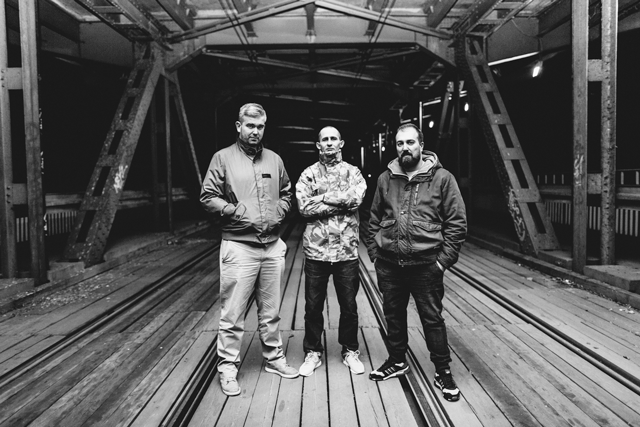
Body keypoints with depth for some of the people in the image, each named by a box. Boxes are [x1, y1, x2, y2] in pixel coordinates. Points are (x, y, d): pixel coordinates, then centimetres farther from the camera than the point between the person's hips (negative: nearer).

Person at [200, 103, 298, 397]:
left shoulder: (274, 159, 10)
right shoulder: (223, 158, -3)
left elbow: (286, 193, 19)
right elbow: (208, 197, -5)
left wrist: (278, 213, 2)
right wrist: (239, 212, -13)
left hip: (273, 246, 5)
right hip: (238, 247, -4)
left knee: (271, 311, 16)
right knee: (233, 315, 2)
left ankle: (274, 358, 32)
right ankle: (228, 368, 17)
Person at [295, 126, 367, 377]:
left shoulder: (353, 172, 5)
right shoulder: (308, 174, 3)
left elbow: (356, 198, -14)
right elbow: (304, 208, -11)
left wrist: (323, 198, -11)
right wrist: (341, 202, -13)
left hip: (346, 250, 0)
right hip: (316, 249, 0)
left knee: (349, 305, 11)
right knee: (313, 306, 9)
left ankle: (350, 351, 29)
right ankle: (313, 352, 26)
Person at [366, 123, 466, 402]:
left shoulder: (442, 178, -4)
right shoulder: (385, 179, 6)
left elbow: (457, 222, -5)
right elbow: (374, 219, 13)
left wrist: (445, 258, -10)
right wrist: (374, 252, 6)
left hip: (426, 265, -3)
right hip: (388, 264, 4)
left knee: (432, 319, 7)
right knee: (393, 314, 17)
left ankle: (443, 371, 24)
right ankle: (397, 361, 37)